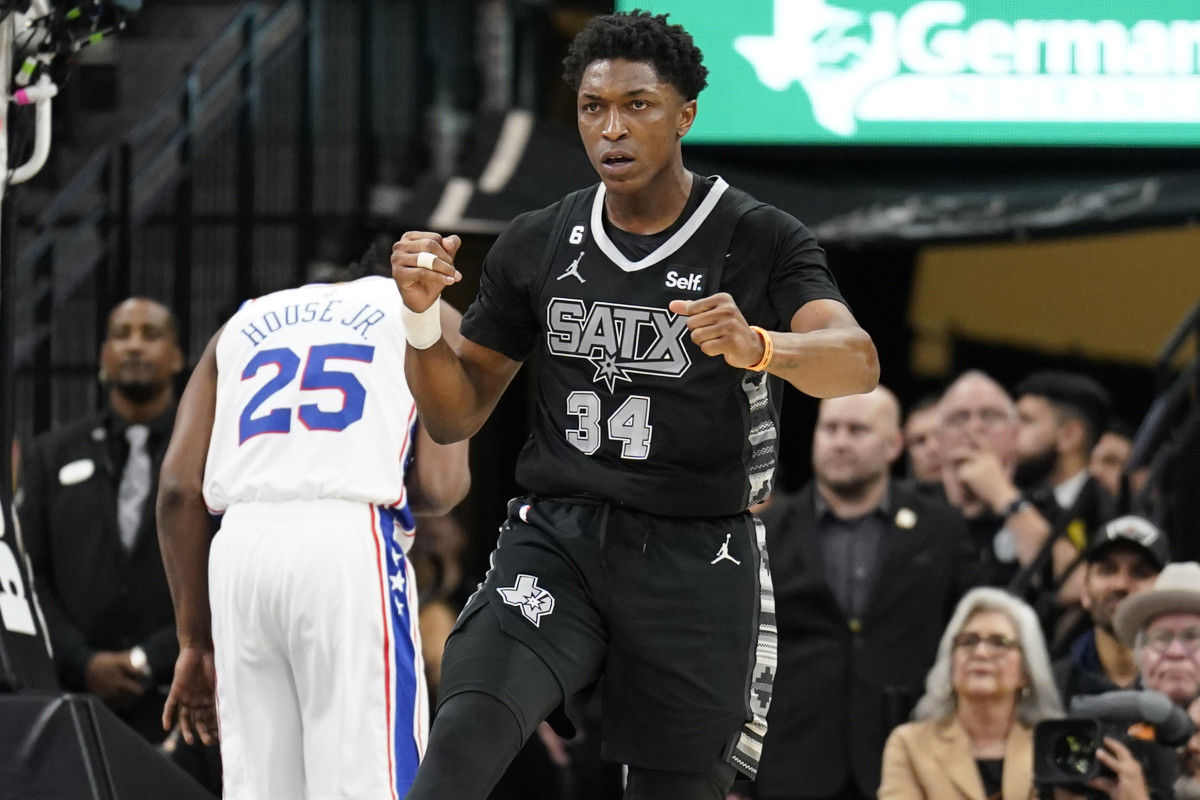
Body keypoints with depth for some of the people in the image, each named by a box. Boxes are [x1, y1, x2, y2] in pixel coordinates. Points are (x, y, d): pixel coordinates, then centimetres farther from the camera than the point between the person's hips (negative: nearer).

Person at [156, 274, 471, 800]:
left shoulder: (245, 324, 27)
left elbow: (179, 487, 15)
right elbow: (438, 487, 3)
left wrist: (195, 640, 17)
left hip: (240, 545, 4)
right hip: (350, 539, -4)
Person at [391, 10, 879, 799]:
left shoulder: (761, 243, -5)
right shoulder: (536, 246, 6)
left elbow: (857, 363, -22)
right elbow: (456, 416, 12)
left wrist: (757, 347, -44)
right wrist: (423, 316, -9)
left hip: (697, 558, -1)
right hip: (556, 538, 1)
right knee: (466, 735, -24)